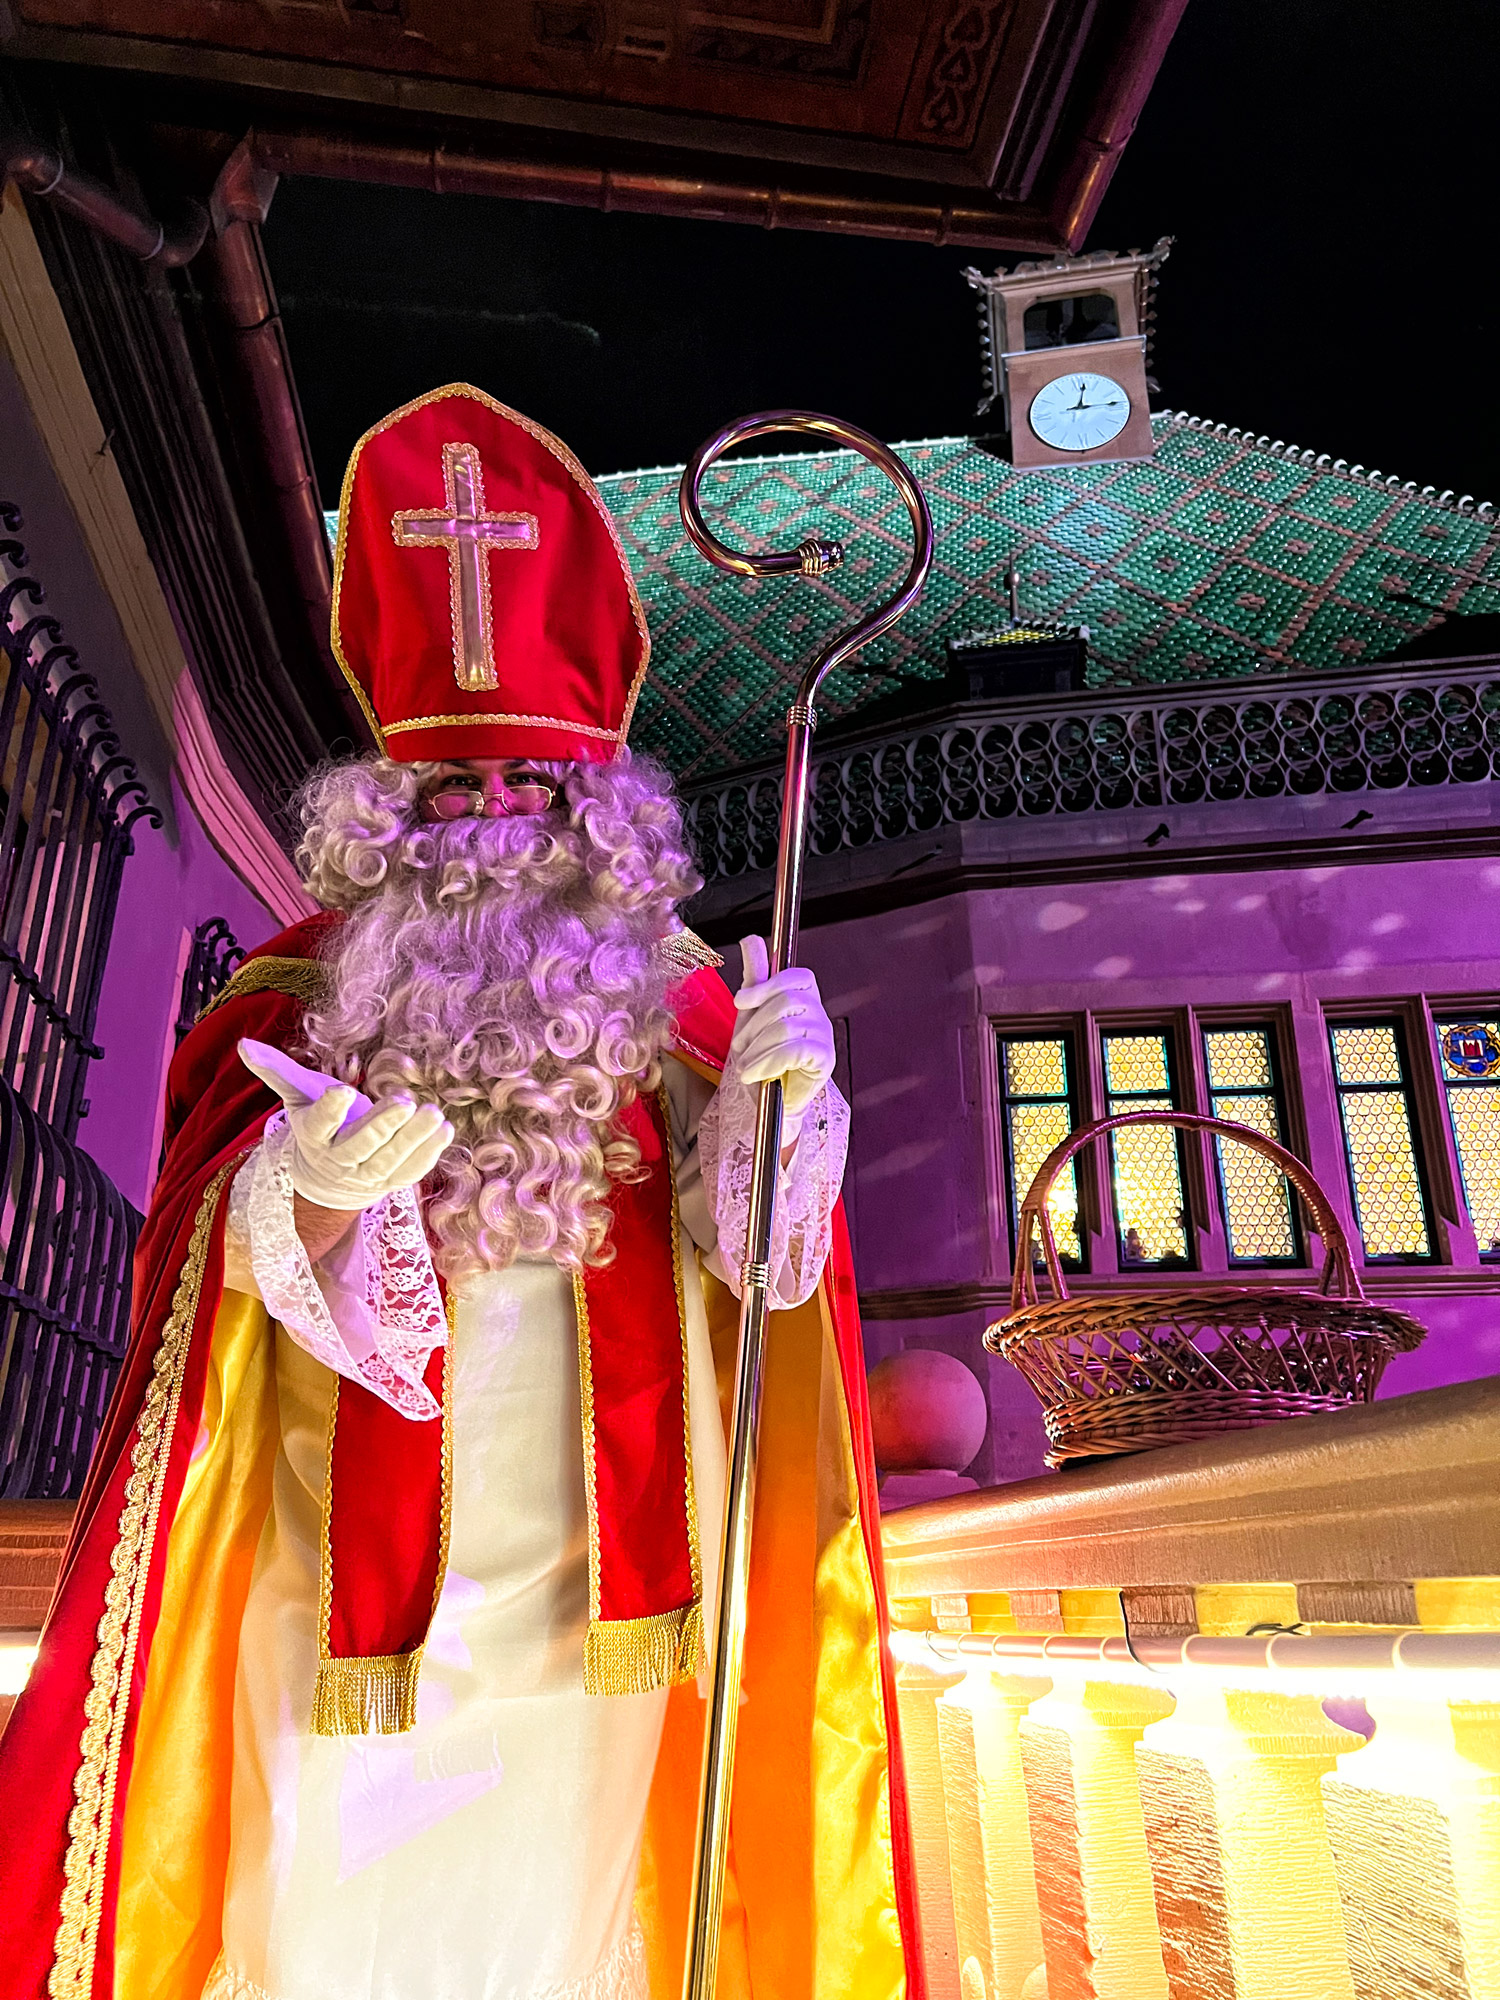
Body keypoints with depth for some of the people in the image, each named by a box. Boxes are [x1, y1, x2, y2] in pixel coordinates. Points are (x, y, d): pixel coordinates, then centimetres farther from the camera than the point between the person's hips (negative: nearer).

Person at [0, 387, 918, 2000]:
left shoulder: (667, 986, 7)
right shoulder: (313, 982, 7)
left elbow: (739, 1227, -2)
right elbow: (208, 1219, -1)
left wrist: (773, 1100, -23)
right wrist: (302, 1196, -24)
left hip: (589, 1552, 1)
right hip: (349, 1550, 0)